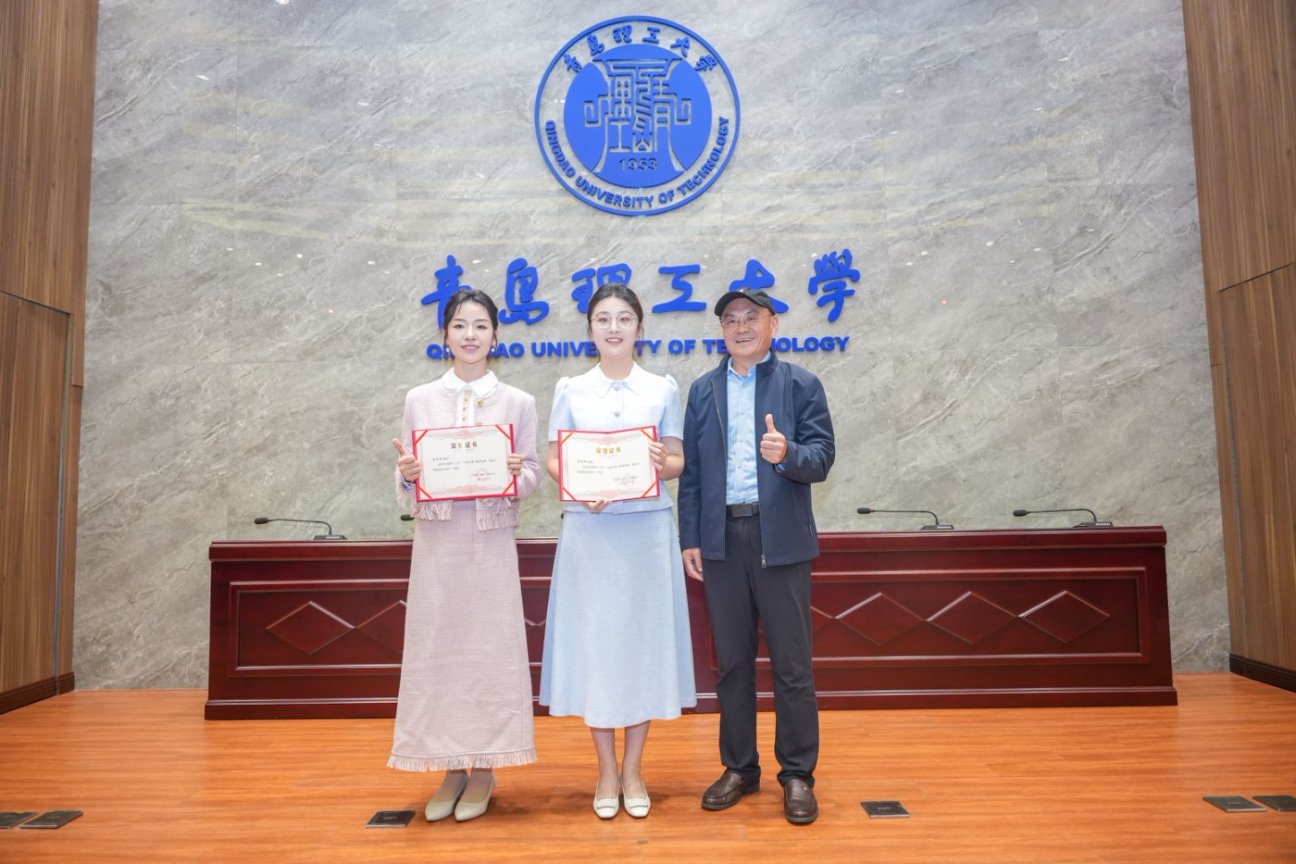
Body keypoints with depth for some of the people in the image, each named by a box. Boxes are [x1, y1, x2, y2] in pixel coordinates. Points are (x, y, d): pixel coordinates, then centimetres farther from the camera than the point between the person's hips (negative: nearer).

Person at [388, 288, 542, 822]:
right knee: (436, 645, 5)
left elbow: (532, 476, 4)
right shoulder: (420, 400, 6)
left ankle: (484, 769, 20)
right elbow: (407, 489, 7)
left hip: (492, 540, -1)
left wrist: (517, 474, -18)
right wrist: (406, 476, -14)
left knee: (491, 646, 3)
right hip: (437, 539, 1)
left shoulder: (517, 402, 3)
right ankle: (452, 768, 21)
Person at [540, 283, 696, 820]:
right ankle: (607, 769, 20)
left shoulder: (662, 389, 6)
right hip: (588, 529, 0)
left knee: (643, 637, 4)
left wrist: (661, 465, -16)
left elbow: (678, 461, 6)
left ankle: (633, 767, 21)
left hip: (647, 528, 0)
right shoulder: (570, 390, 6)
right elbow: (553, 461, 4)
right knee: (594, 639, 3)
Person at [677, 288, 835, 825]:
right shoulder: (703, 390, 11)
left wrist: (788, 454, -26)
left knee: (791, 664, 4)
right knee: (732, 661, 12)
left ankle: (798, 775, 19)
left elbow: (823, 457, -5)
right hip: (722, 539, 3)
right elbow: (691, 470, 8)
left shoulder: (801, 385, 3)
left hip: (781, 539, -3)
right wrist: (690, 539, 4)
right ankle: (739, 768, 26)